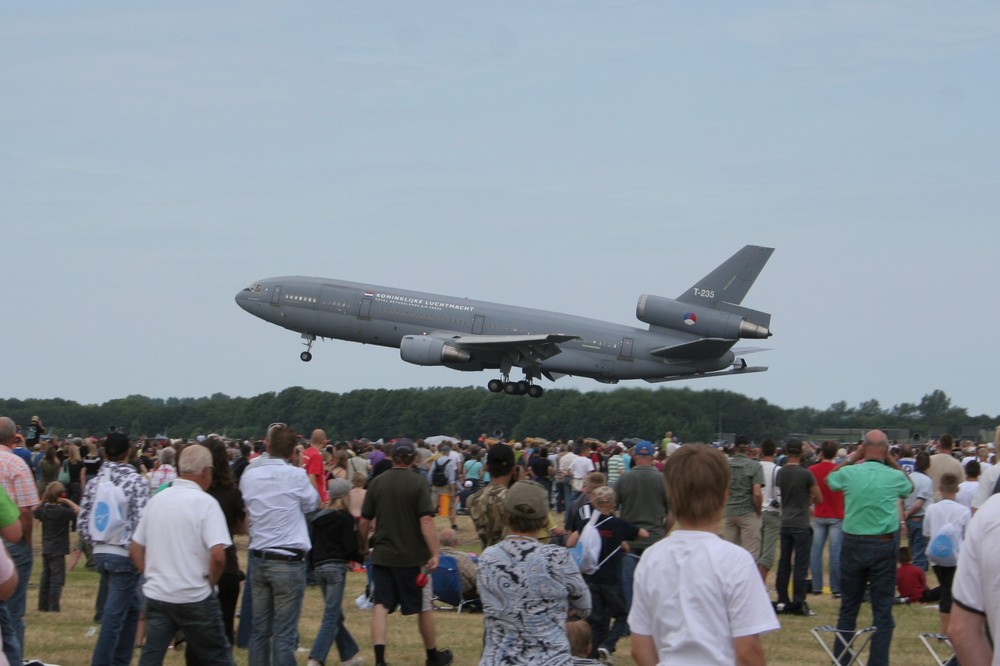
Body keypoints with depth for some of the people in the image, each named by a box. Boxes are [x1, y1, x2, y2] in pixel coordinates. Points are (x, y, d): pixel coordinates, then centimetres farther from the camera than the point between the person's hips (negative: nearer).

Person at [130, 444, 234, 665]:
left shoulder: (156, 499, 8)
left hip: (156, 595, 5)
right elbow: (218, 555, -21)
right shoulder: (205, 502, -11)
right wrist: (210, 583, -5)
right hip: (194, 597, -5)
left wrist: (152, 575, 14)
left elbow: (135, 550, 12)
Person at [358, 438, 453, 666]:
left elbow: (364, 521, 6)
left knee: (381, 606, 2)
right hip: (413, 556, -3)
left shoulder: (377, 482, 2)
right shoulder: (418, 483, -10)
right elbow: (426, 521, -18)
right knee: (424, 607, 12)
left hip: (382, 555, 3)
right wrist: (434, 554, -17)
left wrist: (364, 546, 22)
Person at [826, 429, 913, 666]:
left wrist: (852, 458, 19)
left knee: (848, 608, 14)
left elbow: (829, 480, 19)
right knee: (883, 611, 3)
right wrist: (892, 460, 15)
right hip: (884, 546, -2)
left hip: (853, 544, 2)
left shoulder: (849, 473, -5)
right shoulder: (894, 476, -6)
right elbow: (910, 487, 18)